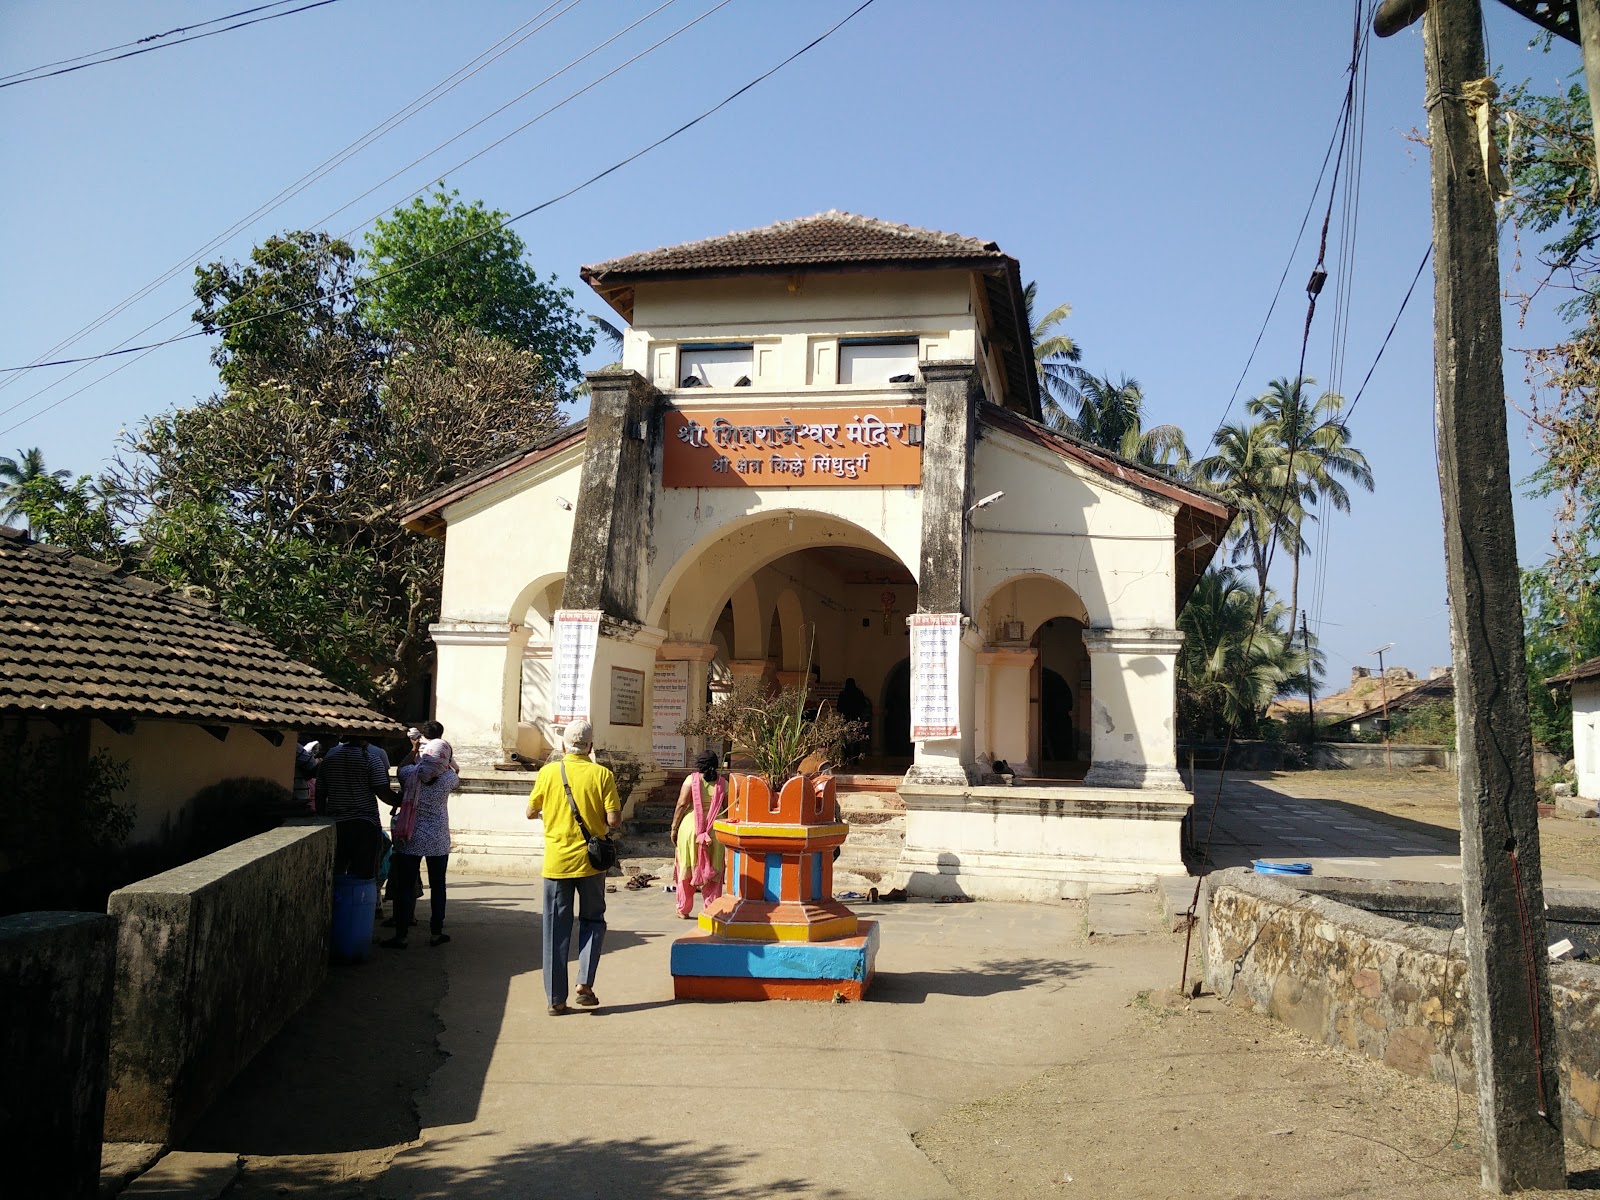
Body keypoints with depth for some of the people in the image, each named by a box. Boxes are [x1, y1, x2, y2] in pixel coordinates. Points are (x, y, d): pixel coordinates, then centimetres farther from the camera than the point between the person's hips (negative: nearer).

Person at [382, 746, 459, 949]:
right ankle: (436, 933, 17)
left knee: (405, 887, 4)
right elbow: (457, 780, 13)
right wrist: (447, 765, 25)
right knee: (437, 886, 12)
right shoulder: (447, 778, -11)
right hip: (438, 841, 1)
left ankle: (401, 935, 5)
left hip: (410, 839, 0)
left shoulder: (408, 773, -11)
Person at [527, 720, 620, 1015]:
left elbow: (531, 813, 7)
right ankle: (585, 982, 1)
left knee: (556, 929, 7)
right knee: (592, 921, 17)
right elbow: (613, 820, -10)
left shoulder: (548, 772, -3)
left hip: (556, 861, 1)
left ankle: (556, 999, 8)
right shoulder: (602, 775, -7)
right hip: (590, 860, -1)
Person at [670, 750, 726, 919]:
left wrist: (674, 827, -1)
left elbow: (681, 805, -9)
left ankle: (684, 910, 18)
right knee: (712, 870, 9)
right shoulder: (722, 783, 1)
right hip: (714, 830, 1)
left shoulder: (691, 780, -5)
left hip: (690, 828, -1)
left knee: (687, 868, 11)